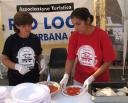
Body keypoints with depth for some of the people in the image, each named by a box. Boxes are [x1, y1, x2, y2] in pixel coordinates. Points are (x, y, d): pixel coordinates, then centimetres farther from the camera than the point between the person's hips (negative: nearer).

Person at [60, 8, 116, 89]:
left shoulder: (102, 35, -17)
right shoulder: (74, 36, -8)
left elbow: (107, 62, -13)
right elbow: (70, 59, -2)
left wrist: (91, 78, -19)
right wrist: (66, 76, -16)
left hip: (100, 81, -2)